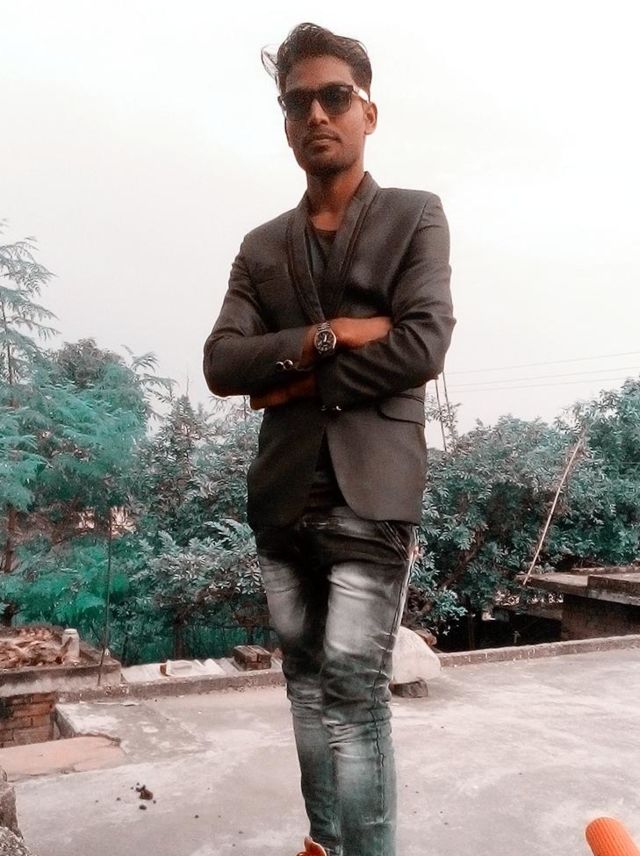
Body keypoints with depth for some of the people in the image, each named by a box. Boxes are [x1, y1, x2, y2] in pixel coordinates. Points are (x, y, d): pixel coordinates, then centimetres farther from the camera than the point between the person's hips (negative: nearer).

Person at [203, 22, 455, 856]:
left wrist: (297, 378, -6)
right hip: (282, 498, 4)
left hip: (370, 494, -4)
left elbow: (423, 345, -11)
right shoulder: (261, 246, 13)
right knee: (309, 691, 14)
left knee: (354, 696, -5)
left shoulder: (415, 217, 5)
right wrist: (324, 336, -13)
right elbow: (221, 364, 1)